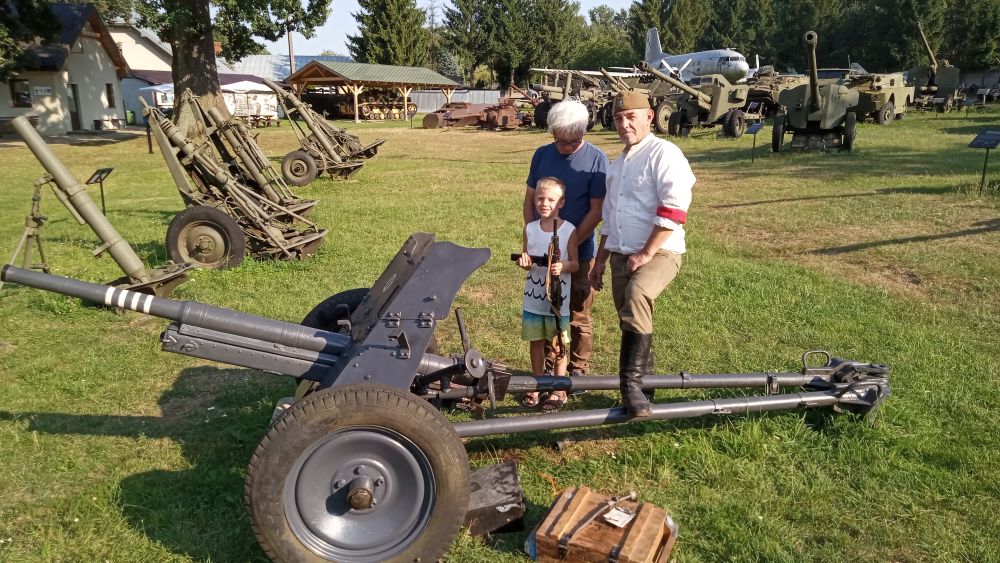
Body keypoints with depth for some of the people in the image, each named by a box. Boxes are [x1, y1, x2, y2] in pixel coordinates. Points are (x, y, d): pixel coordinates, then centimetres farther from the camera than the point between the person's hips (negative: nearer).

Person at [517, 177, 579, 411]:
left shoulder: (569, 230, -7)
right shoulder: (530, 229, 2)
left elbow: (575, 264, -3)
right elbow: (526, 260, 8)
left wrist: (563, 266, -24)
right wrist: (524, 262, -15)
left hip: (558, 297, -3)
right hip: (533, 297, 3)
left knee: (559, 344, 7)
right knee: (536, 342, 13)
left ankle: (558, 390, 19)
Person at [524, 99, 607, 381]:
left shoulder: (596, 159, -9)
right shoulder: (542, 155, 1)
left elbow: (596, 210, -10)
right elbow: (530, 199, 7)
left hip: (579, 253, -3)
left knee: (578, 315, 8)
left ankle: (578, 369, 22)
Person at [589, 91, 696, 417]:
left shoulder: (663, 153, -7)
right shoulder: (616, 165, 19)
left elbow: (674, 209, -19)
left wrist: (647, 253, -21)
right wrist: (600, 260, 24)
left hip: (659, 253, -8)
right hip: (620, 255, 8)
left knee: (636, 296, -34)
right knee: (630, 321, 11)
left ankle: (632, 381, -30)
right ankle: (642, 381, 28)